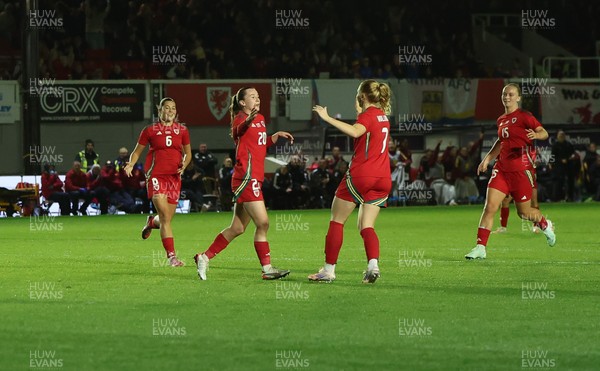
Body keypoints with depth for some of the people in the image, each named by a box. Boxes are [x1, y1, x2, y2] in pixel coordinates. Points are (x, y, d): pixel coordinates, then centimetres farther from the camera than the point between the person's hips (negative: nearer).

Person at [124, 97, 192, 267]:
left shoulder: (182, 130, 10)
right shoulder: (150, 131, 3)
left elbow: (187, 152, 20)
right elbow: (137, 151, 11)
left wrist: (184, 165, -1)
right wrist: (131, 164, -9)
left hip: (174, 177, 4)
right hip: (156, 175, -4)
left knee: (167, 218, 6)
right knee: (165, 217, -15)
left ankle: (152, 222, 43)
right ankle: (171, 256, -13)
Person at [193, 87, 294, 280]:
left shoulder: (260, 119, 18)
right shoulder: (240, 119, -8)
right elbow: (238, 131, -34)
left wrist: (277, 135, 17)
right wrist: (248, 121, -56)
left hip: (254, 178, 9)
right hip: (246, 177, -9)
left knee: (237, 228, 11)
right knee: (263, 223, -11)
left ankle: (204, 258, 18)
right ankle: (267, 269, -6)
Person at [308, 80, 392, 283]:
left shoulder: (368, 115, -7)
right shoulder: (383, 116, 16)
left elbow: (355, 131, -29)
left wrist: (327, 118, -28)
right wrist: (359, 111, 36)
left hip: (360, 175, -7)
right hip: (383, 179, 7)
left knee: (336, 221, 4)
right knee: (366, 226, 5)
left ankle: (329, 270, 2)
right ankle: (373, 264, -20)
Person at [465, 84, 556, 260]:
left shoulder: (524, 116, -6)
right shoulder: (501, 120, 14)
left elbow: (544, 133, -12)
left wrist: (536, 135, -34)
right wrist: (487, 159, 22)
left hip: (520, 169, -5)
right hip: (501, 169, 5)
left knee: (524, 213, 6)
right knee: (489, 207, -10)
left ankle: (546, 225, 39)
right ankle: (480, 248, -10)